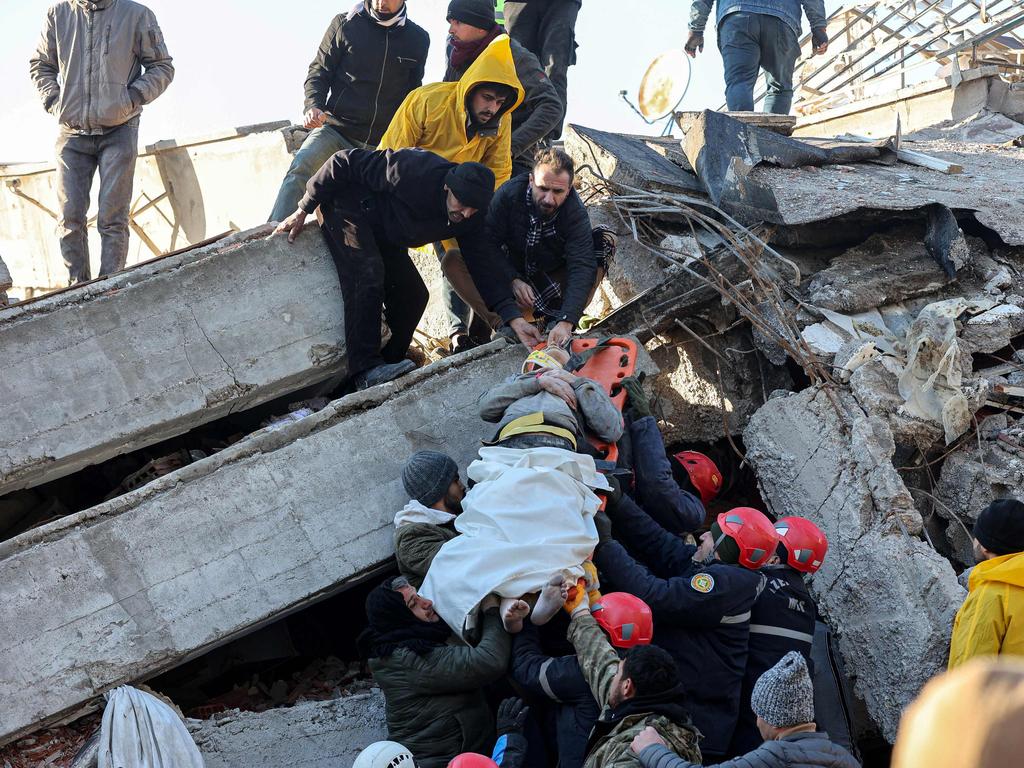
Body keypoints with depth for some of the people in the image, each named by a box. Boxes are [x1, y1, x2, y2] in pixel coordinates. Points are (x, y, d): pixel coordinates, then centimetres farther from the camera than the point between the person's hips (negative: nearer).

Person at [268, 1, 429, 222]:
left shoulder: (419, 39, 9)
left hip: (381, 144, 3)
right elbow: (319, 71, 4)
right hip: (336, 130, -3)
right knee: (300, 167, -29)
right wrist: (313, 107, -14)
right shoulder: (345, 24, 1)